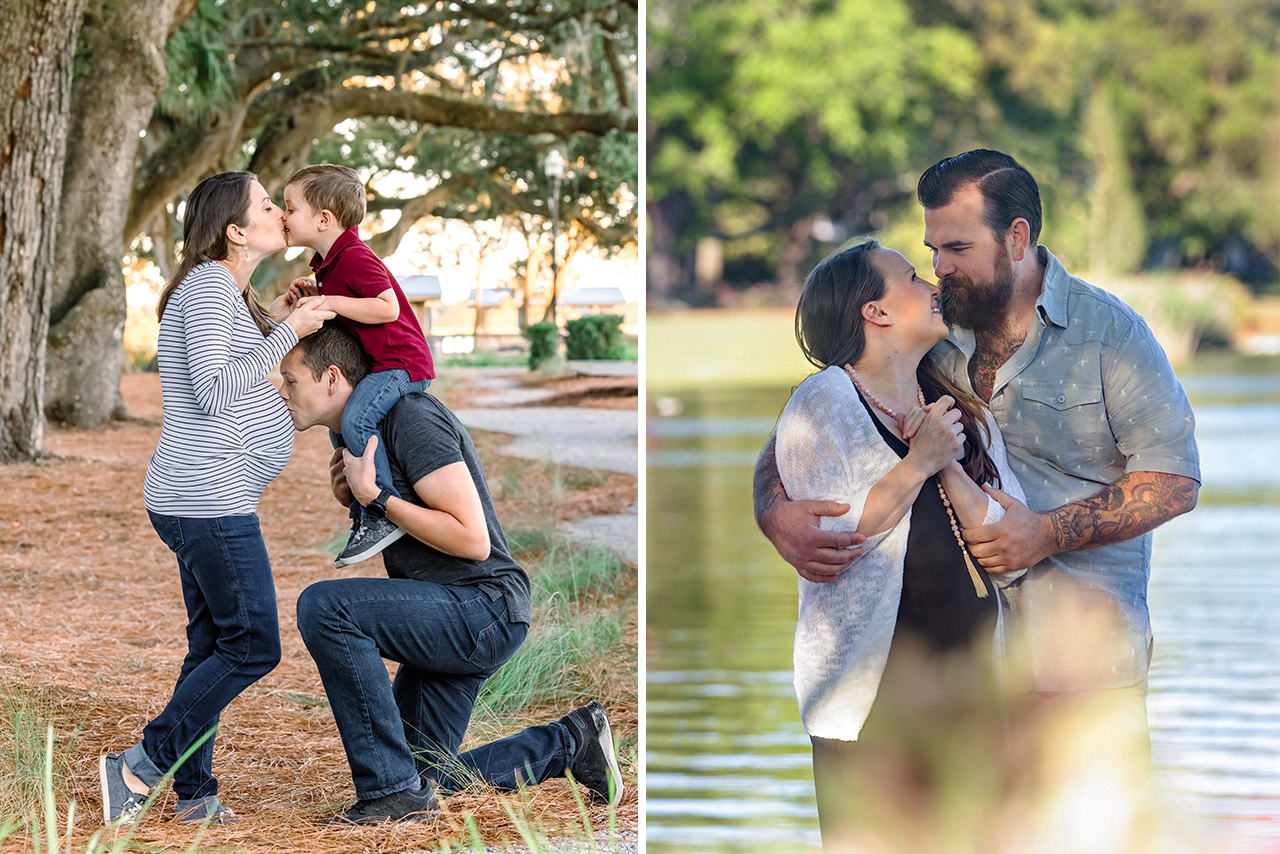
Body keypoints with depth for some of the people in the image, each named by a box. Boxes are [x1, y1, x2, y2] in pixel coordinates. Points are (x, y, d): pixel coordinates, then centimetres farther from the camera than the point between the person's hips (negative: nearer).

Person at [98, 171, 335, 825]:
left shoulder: (227, 292, 19)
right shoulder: (208, 287, -13)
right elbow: (214, 391, -22)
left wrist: (273, 324, 16)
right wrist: (286, 333, -19)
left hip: (202, 501, 11)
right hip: (209, 500, -11)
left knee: (214, 646, 11)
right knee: (252, 646, -8)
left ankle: (193, 792, 12)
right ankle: (143, 765, -6)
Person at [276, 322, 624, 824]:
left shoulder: (411, 419, -17)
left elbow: (473, 539, -23)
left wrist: (376, 497, -21)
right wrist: (353, 499, 5)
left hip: (485, 609, -10)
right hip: (453, 620, 10)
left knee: (323, 606, -27)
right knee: (426, 779, 13)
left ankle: (393, 790, -23)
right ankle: (569, 744, 25)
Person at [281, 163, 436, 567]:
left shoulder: (354, 258, -19)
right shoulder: (328, 262, 14)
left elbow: (387, 308, -27)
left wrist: (330, 302, -24)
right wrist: (312, 296, 8)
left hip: (400, 362, -12)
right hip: (373, 365, 12)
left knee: (356, 420, -26)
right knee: (339, 428, 14)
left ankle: (387, 514, -22)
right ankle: (363, 520, 20)